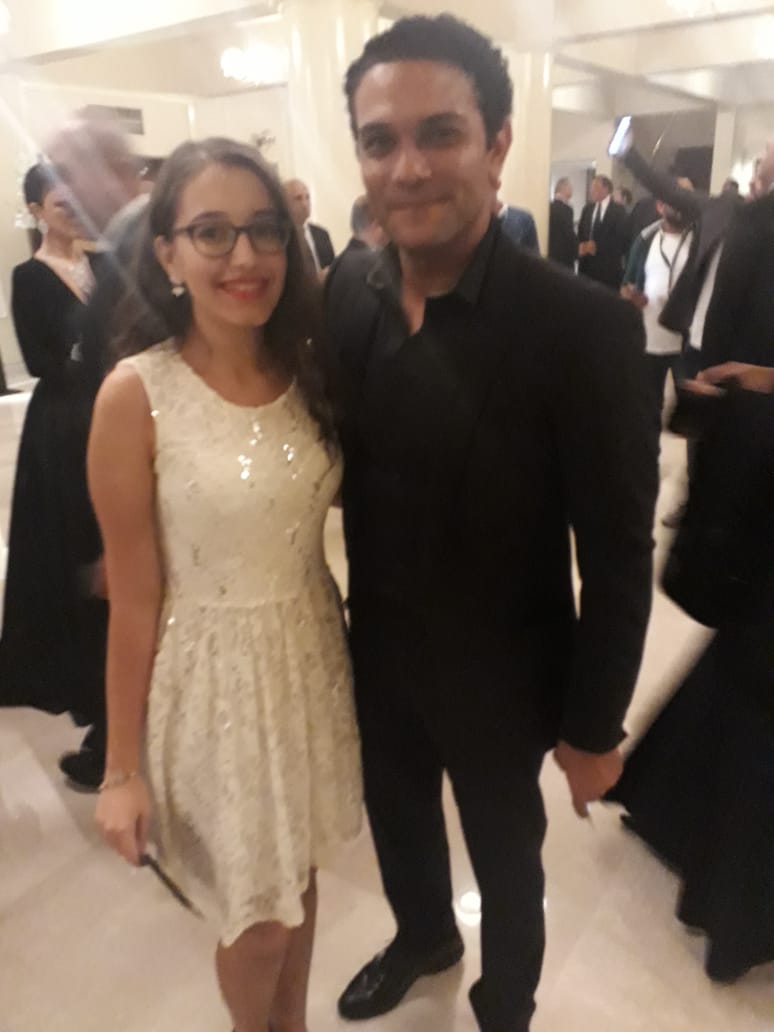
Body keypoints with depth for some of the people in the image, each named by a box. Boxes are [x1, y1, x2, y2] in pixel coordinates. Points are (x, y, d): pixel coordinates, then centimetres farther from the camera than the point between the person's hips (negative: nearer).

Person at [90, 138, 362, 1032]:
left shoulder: (311, 369, -4)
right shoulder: (136, 394, -18)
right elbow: (134, 599, -12)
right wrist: (123, 766, -7)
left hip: (313, 653, 4)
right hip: (215, 675, -4)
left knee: (299, 878, 24)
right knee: (259, 915, 16)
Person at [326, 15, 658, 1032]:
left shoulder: (584, 326, -25)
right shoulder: (346, 292, -10)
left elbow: (619, 558, -17)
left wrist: (595, 726, -10)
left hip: (501, 672, -4)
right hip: (378, 648, 5)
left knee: (504, 858, 23)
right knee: (398, 822, 29)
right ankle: (423, 938, 63)